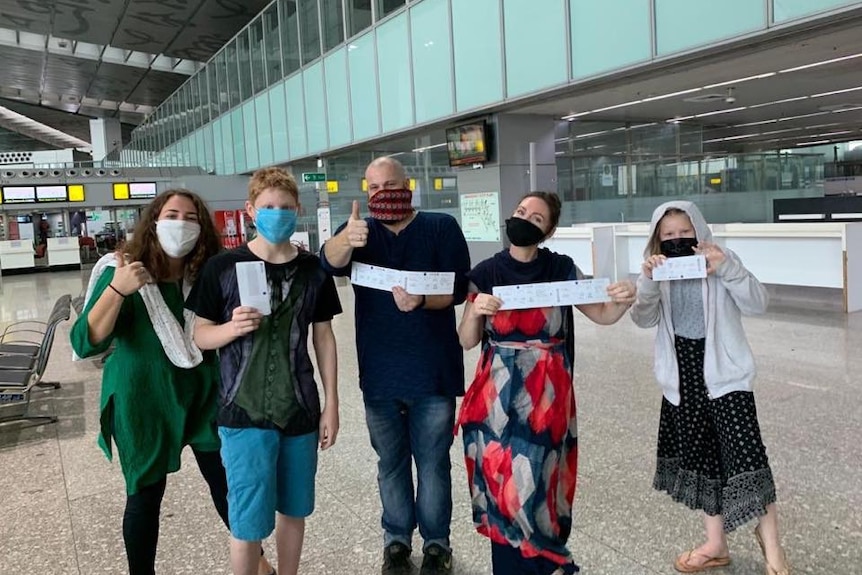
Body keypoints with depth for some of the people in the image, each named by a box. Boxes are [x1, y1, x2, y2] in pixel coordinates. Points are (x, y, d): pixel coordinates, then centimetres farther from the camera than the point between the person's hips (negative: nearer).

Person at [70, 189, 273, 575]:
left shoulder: (208, 274, -5)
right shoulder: (120, 271, -13)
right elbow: (86, 343, -19)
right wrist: (118, 290, -34)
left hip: (203, 396, 3)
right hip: (142, 401, -2)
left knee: (227, 480, 11)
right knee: (145, 493, 11)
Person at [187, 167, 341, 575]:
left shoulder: (313, 270, 0)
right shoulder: (223, 267, -6)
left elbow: (323, 337, 5)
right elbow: (200, 336, -1)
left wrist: (331, 404, 4)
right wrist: (232, 328, -23)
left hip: (300, 410, 3)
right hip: (244, 413, -2)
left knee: (293, 510, 16)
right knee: (249, 520, 4)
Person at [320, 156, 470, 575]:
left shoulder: (442, 227, -2)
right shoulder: (360, 231, 4)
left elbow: (457, 288, -10)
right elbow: (331, 261, -19)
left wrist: (422, 300, -30)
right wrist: (346, 239, -42)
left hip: (433, 371, -2)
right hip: (379, 376, 2)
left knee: (433, 463, 10)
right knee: (391, 464, 16)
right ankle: (396, 540, 34)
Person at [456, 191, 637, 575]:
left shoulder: (561, 269, 0)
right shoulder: (486, 273, 1)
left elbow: (602, 315, 4)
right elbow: (467, 341, 3)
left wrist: (623, 300, -17)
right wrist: (474, 311, -17)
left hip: (545, 394, -1)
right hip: (498, 395, 1)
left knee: (536, 479, 1)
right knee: (502, 480, 5)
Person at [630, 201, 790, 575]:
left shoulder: (721, 264, -4)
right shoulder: (658, 273, 2)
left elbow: (758, 304, -15)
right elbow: (643, 319, -12)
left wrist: (727, 268, -29)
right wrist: (648, 282, -30)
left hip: (724, 373, -3)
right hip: (682, 377, 4)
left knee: (745, 456, -9)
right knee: (700, 457, 12)